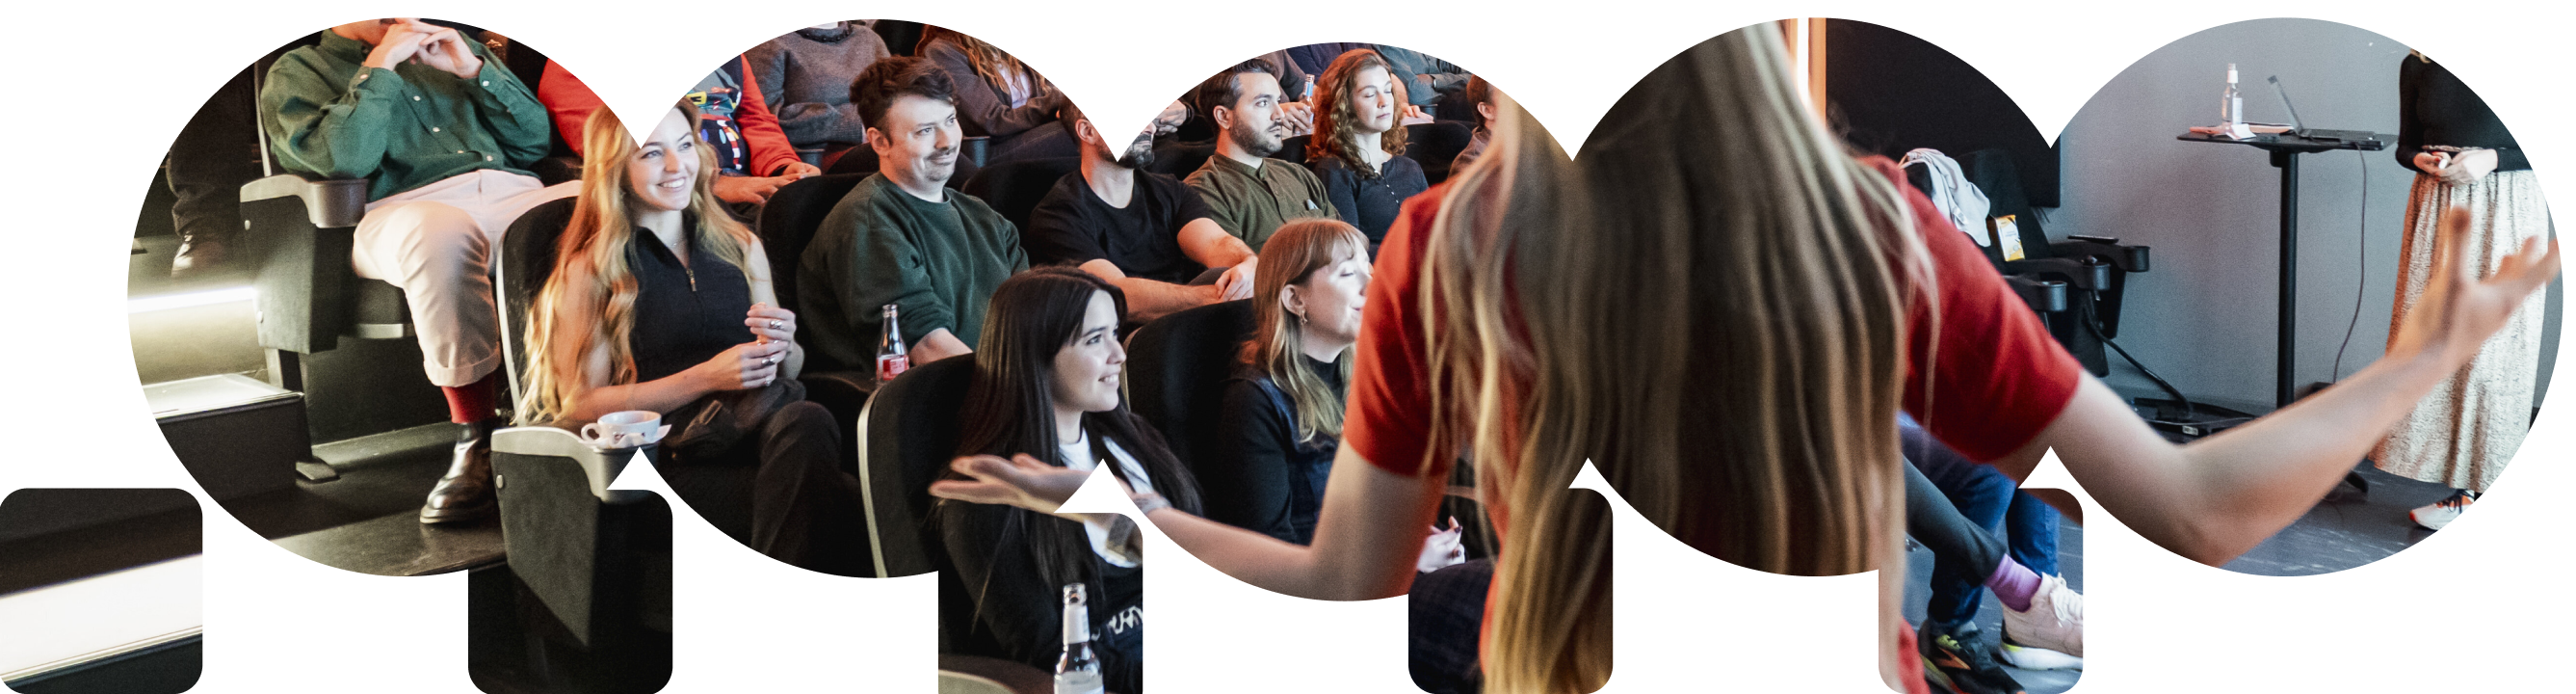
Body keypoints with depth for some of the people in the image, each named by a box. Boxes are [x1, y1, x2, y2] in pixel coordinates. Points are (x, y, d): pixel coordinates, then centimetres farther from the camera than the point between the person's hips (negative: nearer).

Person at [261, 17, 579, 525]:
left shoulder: (450, 49, 31)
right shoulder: (298, 72, 18)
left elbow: (534, 142, 21)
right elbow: (344, 159, -4)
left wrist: (474, 69, 11)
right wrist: (380, 66, 0)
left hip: (515, 195, 4)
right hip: (404, 209, -4)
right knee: (440, 232, -42)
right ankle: (476, 438, -34)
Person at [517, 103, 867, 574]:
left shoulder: (741, 247, 23)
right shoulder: (590, 271, 10)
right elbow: (583, 403, 2)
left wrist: (783, 348, 1)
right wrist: (706, 377, -8)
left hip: (761, 424, 5)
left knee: (807, 421, -38)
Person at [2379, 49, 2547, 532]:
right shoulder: (2416, 66, 5)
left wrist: (2492, 158, -18)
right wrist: (2422, 160, -9)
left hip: (2507, 207, -3)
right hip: (2438, 207, 3)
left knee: (2493, 345, -1)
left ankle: (2481, 484, 7)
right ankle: (2457, 487, 11)